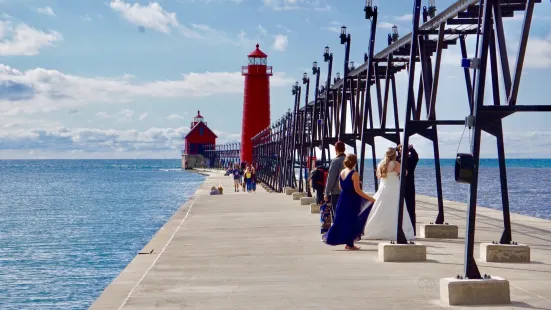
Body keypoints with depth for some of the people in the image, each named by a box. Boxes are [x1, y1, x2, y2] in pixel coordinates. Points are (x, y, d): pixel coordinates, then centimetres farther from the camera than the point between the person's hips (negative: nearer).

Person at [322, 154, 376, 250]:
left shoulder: (342, 172, 5)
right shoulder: (354, 174, -16)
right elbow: (357, 190, -17)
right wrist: (369, 198, -13)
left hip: (343, 199, 7)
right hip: (352, 200, -7)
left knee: (341, 220, 14)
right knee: (352, 221, 2)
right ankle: (350, 244, 5)